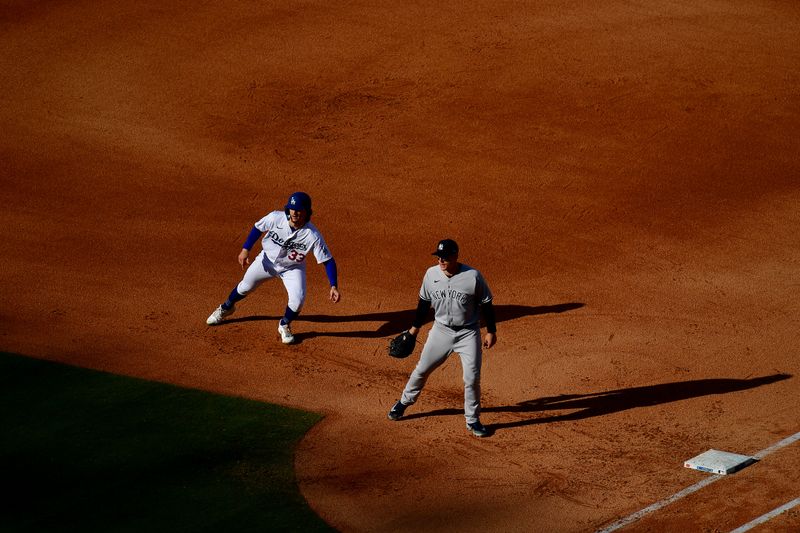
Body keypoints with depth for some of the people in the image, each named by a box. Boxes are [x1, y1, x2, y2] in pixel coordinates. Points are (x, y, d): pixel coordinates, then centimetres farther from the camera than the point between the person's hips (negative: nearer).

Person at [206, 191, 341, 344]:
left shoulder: (313, 235, -33)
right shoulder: (275, 218, -29)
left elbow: (328, 261, -28)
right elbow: (258, 228, -8)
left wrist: (334, 287, -35)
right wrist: (245, 249, -13)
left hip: (292, 268, -2)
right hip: (267, 260, 2)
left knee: (298, 300, -21)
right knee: (245, 287, 16)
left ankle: (284, 326, 12)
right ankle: (226, 308, 50)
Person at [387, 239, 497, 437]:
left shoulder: (473, 276, -18)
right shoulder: (431, 274, -7)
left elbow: (486, 303, -7)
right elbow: (424, 302, 7)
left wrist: (491, 331, -5)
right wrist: (415, 328, 12)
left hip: (468, 333, -3)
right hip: (441, 330, 3)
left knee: (472, 378, -5)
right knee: (422, 369, 12)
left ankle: (473, 420, 12)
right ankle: (404, 402, 35)